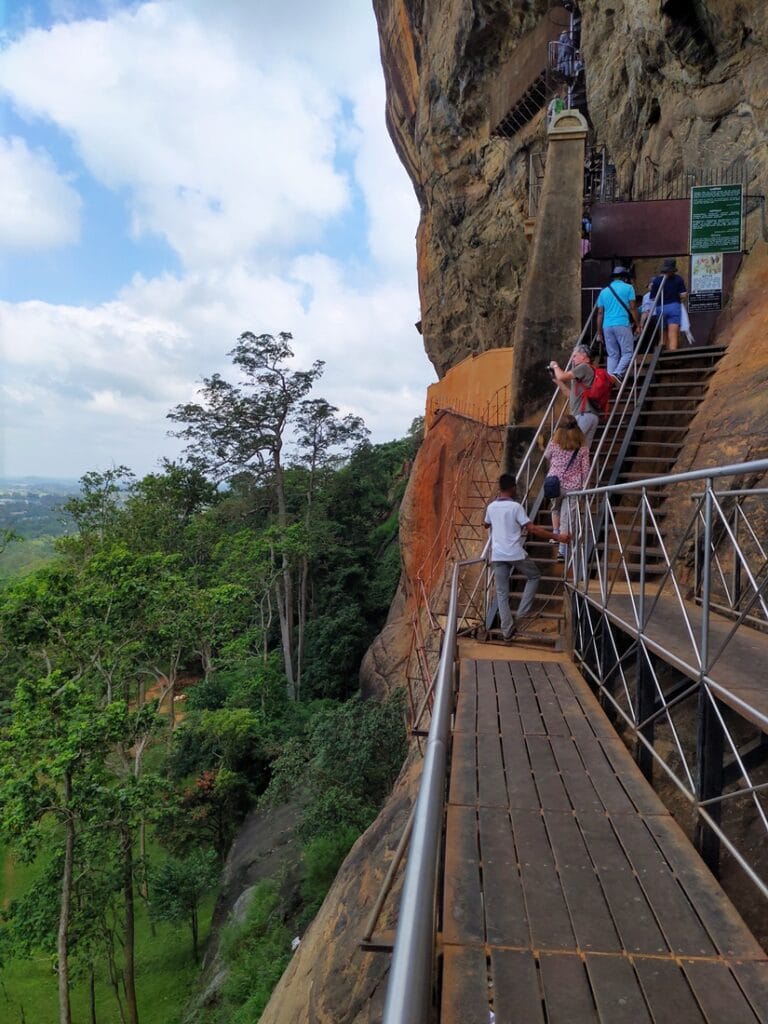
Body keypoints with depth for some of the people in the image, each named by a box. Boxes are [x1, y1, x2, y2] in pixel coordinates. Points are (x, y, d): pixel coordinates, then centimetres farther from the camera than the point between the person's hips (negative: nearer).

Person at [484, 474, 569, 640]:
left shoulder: (491, 507, 6)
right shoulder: (516, 506, -10)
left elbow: (486, 525, 27)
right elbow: (532, 529, -15)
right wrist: (557, 537, -13)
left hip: (497, 555, 4)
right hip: (515, 554, -4)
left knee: (501, 593, 8)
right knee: (534, 576, 21)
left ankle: (507, 630, 7)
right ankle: (522, 611, 13)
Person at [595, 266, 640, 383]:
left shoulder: (604, 291, 17)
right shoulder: (628, 288, 5)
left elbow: (600, 313, 14)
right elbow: (632, 308, -1)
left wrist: (599, 332, 16)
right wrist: (638, 324, 6)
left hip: (607, 326, 5)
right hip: (622, 324, -4)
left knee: (612, 355, 9)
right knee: (627, 352, -2)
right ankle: (618, 374, -22)